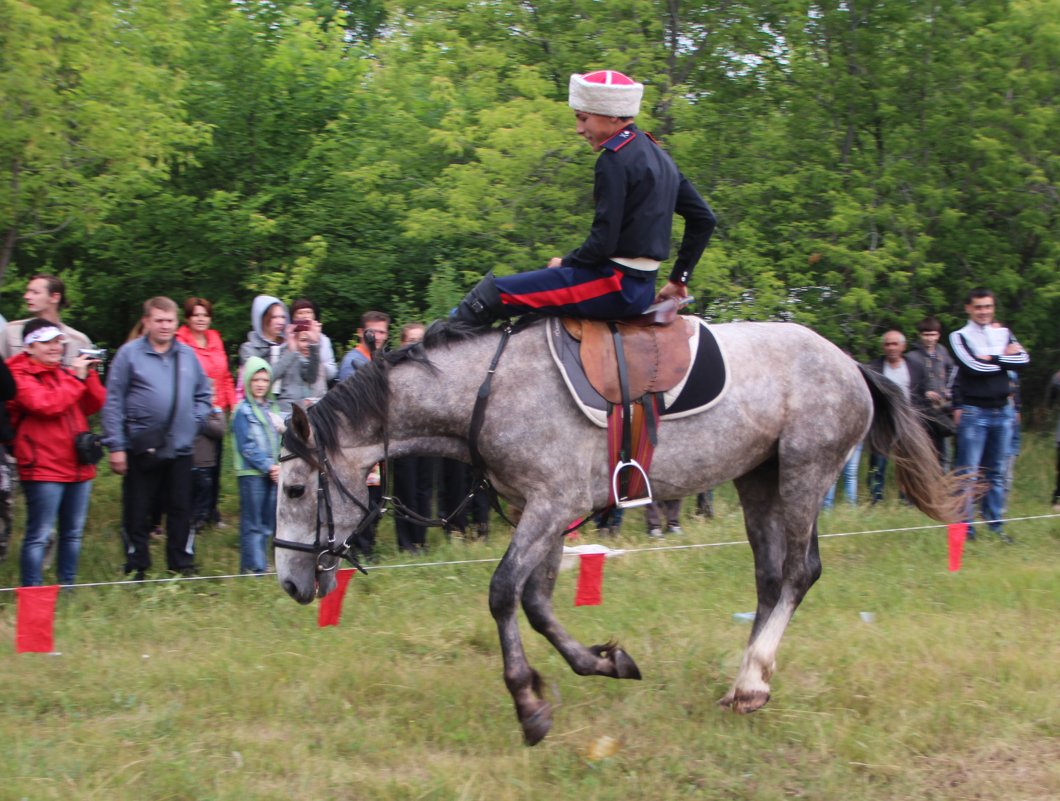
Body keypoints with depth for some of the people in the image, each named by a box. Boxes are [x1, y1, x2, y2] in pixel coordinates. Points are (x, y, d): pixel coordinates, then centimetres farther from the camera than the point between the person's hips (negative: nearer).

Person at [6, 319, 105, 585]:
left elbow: (95, 404, 10)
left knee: (73, 533, 13)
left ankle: (67, 586, 22)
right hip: (43, 469, -7)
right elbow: (47, 404, -19)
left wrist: (89, 375, -4)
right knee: (39, 535, -6)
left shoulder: (65, 372, 16)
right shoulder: (20, 376, -4)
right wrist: (76, 378, -14)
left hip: (78, 466, 7)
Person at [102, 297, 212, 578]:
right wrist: (116, 446, -10)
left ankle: (183, 566, 17)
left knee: (181, 510, 8)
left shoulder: (187, 354, 8)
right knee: (137, 513, 3)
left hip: (180, 449, 3)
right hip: (140, 448, -3)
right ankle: (136, 569, 12)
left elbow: (204, 393, 20)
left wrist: (195, 420, 4)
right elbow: (113, 402, -6)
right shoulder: (129, 354, -4)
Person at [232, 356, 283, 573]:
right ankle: (255, 568, -6)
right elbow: (247, 447, -9)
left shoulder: (273, 409, 14)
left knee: (267, 523, 9)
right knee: (252, 524, -5)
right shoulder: (243, 411, -4)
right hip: (251, 474, -6)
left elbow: (279, 440, 14)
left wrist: (280, 466, -2)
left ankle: (261, 566, 15)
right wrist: (267, 466, -14)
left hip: (273, 473, 6)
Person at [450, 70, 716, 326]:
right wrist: (679, 278, 22)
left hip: (616, 286, -10)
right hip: (642, 287, 10)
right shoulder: (658, 155, 15)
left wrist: (565, 263, 0)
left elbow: (602, 242, -19)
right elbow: (704, 218, 18)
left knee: (494, 292, -10)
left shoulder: (615, 160, -14)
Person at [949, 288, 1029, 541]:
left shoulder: (1004, 334, 13)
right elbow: (973, 367, -15)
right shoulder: (960, 337, 1)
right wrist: (1005, 358, -5)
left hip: (1001, 411, 4)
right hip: (973, 412, -4)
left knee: (997, 473, 9)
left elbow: (1023, 360, -3)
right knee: (968, 473, -5)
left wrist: (992, 358, -10)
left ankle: (995, 524, 15)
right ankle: (965, 527, -2)